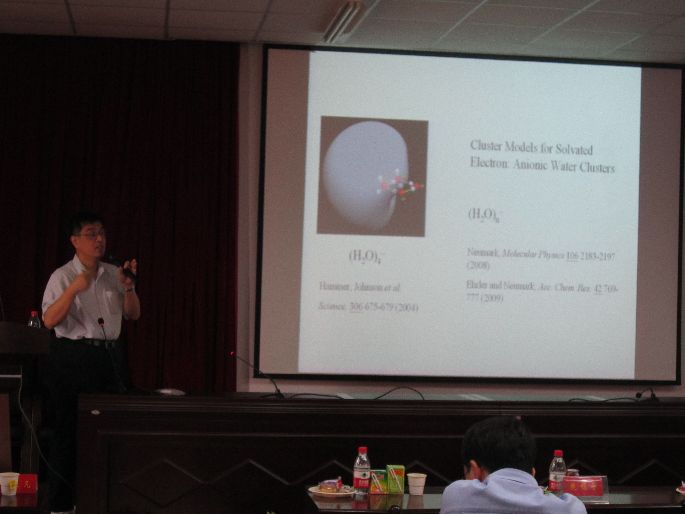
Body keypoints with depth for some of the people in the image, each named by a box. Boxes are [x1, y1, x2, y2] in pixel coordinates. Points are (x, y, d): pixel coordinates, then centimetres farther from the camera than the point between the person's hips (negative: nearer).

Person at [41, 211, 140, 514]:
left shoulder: (113, 274, 10)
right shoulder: (63, 276, -5)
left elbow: (133, 314, 11)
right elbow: (49, 321, -14)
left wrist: (129, 287, -6)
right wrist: (74, 290, -25)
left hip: (110, 356, 5)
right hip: (73, 357, -5)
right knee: (69, 430, -1)